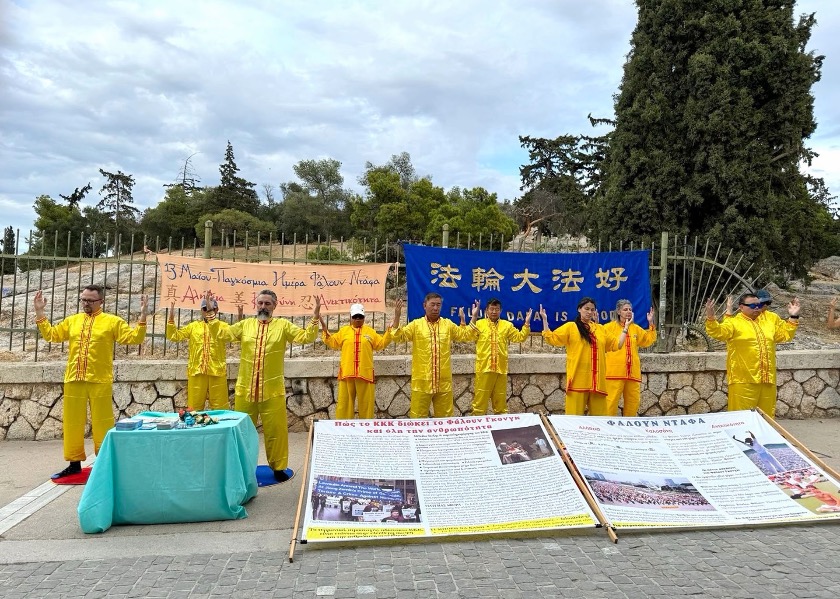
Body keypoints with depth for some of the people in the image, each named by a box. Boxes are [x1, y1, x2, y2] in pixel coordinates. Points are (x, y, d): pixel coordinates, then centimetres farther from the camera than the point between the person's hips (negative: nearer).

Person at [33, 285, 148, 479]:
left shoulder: (112, 321, 2)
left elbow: (134, 339, -3)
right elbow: (51, 335, 21)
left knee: (102, 422, 1)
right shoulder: (72, 320, 15)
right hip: (73, 380, 5)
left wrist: (142, 317, -14)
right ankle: (75, 463, 22)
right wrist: (39, 312, 16)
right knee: (72, 421, 10)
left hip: (100, 381, -4)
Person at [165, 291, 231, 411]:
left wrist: (212, 317, -24)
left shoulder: (222, 325, 5)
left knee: (220, 408, 4)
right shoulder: (193, 326, 12)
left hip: (217, 371, -2)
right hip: (196, 371, 2)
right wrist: (171, 317, -3)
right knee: (194, 408, 8)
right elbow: (174, 336, 8)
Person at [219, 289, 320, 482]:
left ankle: (278, 467, 16)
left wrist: (315, 317, -14)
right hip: (245, 388, 2)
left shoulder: (283, 325, 2)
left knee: (275, 429, 2)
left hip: (272, 389, -2)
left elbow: (306, 337, -4)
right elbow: (222, 334, 11)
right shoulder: (245, 325, 9)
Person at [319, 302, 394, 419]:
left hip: (365, 372, 0)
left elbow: (381, 344, 12)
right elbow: (332, 343, 10)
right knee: (345, 400, 5)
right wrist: (325, 330, 0)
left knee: (366, 401, 6)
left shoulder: (370, 331, 10)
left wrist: (389, 331, 3)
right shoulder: (344, 330, 10)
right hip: (347, 372, 0)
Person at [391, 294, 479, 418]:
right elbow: (398, 336, -7)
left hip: (444, 381, 2)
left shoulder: (448, 324, 9)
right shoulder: (416, 324, 1)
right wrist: (397, 316, -19)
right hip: (422, 381, -2)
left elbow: (466, 335, 10)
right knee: (418, 417, 4)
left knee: (444, 417, 11)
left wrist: (473, 317, 1)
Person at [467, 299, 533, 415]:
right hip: (483, 367, -3)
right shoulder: (479, 324, 4)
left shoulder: (507, 325, 13)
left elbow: (520, 337, 13)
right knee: (481, 398, 1)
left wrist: (526, 324, 3)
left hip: (501, 368, 3)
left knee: (500, 398, 12)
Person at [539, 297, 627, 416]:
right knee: (575, 415, -4)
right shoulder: (570, 327, 5)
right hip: (578, 378, -4)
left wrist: (626, 327, 21)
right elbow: (551, 339, -2)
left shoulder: (600, 328, 17)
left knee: (599, 415, 6)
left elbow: (616, 344, 22)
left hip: (597, 379, 4)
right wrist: (544, 320, -9)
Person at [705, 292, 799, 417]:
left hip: (767, 379, 6)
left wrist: (793, 316, 15)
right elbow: (718, 332, -22)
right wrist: (710, 317, -38)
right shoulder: (733, 322, -6)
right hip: (744, 380, -6)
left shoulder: (770, 319, 15)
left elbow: (785, 334, 24)